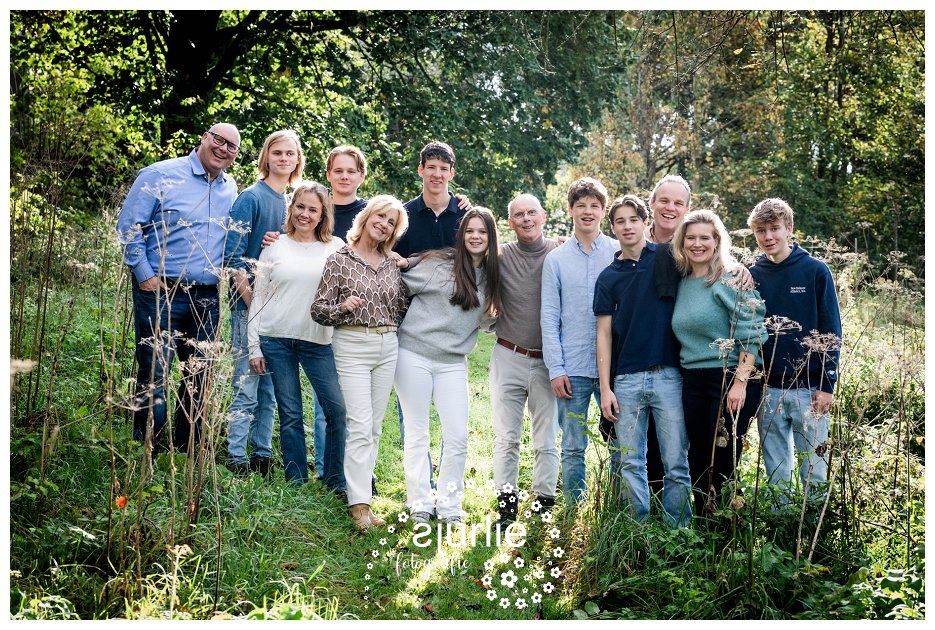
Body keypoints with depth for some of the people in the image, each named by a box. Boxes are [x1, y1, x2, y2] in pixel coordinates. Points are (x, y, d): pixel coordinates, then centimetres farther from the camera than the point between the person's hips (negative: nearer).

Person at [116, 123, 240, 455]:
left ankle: (187, 451, 23)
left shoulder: (231, 189, 12)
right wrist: (145, 274, -11)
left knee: (199, 378, 11)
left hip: (208, 299, 6)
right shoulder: (160, 175, -5)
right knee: (154, 376, -4)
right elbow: (128, 225, -6)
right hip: (161, 293, -6)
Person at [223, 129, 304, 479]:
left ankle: (262, 455, 19)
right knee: (246, 387, -4)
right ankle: (237, 459, 3)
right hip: (252, 307, -6)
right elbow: (233, 255, -12)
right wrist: (254, 302, -17)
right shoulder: (252, 197, -6)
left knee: (270, 389, 10)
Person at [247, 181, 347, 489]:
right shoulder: (275, 247, 6)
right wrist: (254, 346, 3)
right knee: (290, 414, 5)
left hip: (318, 340, 0)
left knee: (338, 409, -7)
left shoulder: (336, 247, 6)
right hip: (275, 338, 0)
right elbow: (258, 297, 7)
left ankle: (337, 481, 8)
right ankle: (296, 483, 15)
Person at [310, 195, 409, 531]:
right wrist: (342, 307, -21)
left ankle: (360, 488, 15)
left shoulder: (392, 264, 10)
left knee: (374, 427, 7)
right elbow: (317, 309, -4)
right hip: (352, 347, -5)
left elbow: (402, 308, 19)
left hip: (387, 347, 5)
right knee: (360, 425, -12)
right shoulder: (339, 260, -2)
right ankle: (359, 504, -11)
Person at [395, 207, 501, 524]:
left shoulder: (491, 276, 9)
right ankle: (419, 504, 13)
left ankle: (448, 505, 13)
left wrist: (491, 314, 2)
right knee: (417, 434, 3)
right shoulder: (440, 262, -5)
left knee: (458, 438, 0)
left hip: (453, 363, 4)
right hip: (414, 354, -4)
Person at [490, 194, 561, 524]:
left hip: (548, 360, -1)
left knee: (546, 441, 5)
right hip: (508, 358, 1)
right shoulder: (500, 256, 2)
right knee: (506, 438, 4)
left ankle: (544, 507, 14)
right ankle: (506, 507, 11)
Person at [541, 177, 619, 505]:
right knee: (573, 449, 5)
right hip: (572, 368, 0)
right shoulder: (556, 259, 6)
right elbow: (549, 317, 4)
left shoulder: (620, 254, 5)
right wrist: (555, 368, -5)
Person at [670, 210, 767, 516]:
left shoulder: (731, 281, -8)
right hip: (692, 382, 7)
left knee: (723, 461, -3)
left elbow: (750, 334, -14)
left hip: (731, 379, -7)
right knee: (699, 459, 11)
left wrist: (740, 382, -20)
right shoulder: (682, 283, 12)